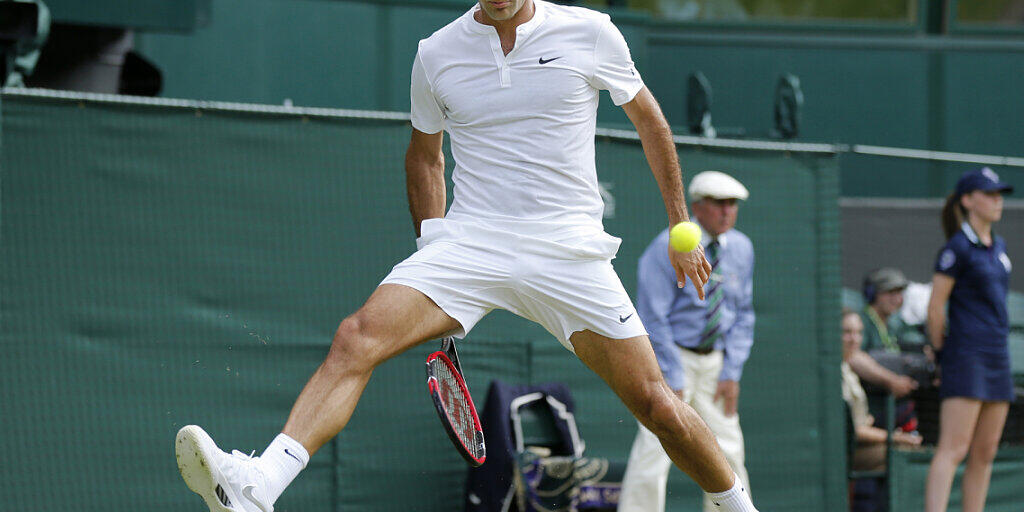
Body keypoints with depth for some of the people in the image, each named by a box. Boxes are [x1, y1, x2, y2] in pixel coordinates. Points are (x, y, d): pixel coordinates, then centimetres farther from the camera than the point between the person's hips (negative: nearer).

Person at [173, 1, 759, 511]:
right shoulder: (436, 55, 6)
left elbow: (649, 119, 15)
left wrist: (683, 227, 17)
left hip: (570, 252, -1)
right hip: (469, 242, 1)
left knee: (654, 402, -5)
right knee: (358, 337, -23)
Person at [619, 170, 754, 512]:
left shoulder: (740, 249, 6)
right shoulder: (668, 248, -13)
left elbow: (743, 314, 12)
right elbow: (653, 318, -15)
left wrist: (732, 372, 1)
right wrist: (674, 380, -18)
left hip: (715, 361, 6)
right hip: (668, 356, -6)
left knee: (728, 451, 3)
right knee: (655, 448, -15)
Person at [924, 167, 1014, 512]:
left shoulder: (998, 246, 16)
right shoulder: (957, 248, -9)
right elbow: (935, 307, -8)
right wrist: (941, 353, 0)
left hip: (997, 355, 8)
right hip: (966, 355, -8)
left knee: (985, 454, 7)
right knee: (953, 449, -16)